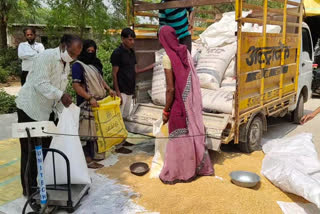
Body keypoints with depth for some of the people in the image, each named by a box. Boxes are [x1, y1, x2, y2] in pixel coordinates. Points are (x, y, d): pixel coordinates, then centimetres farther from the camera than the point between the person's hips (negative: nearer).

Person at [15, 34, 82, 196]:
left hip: (48, 110, 8)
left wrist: (62, 108, 2)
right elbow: (40, 84, -28)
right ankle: (29, 189, 14)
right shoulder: (47, 57, -18)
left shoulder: (66, 65, 9)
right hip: (30, 109, -8)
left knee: (46, 148, 13)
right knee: (30, 151, 1)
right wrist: (61, 96, -38)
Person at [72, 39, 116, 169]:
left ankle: (94, 153, 28)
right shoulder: (78, 65, -12)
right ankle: (87, 159, 3)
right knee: (88, 131, -4)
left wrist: (108, 89, 9)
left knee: (97, 129, 15)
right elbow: (76, 85, -19)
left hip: (99, 102, 9)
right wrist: (90, 98, -24)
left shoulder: (95, 64, 14)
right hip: (87, 104, -8)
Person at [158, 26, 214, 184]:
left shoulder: (168, 57, -16)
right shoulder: (185, 51, 2)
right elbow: (192, 79, 6)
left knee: (178, 138, 5)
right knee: (193, 132, 18)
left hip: (179, 103, -6)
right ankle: (198, 166, 34)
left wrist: (166, 111, -9)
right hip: (192, 101, 6)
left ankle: (176, 173, 19)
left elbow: (170, 89, -18)